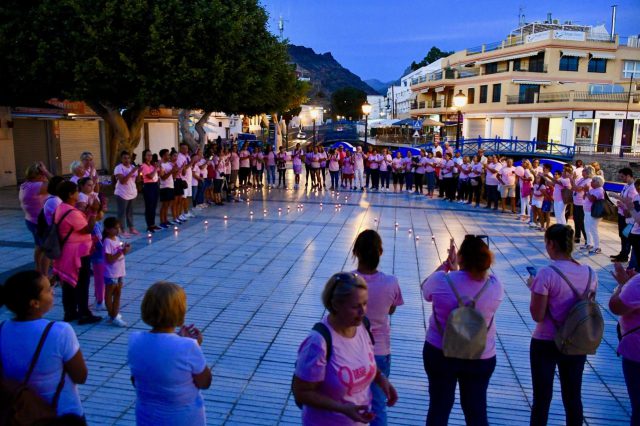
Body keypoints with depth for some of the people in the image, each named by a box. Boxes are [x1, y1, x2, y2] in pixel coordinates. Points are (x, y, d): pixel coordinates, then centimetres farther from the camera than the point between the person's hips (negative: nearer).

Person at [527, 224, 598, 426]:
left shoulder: (547, 274, -20)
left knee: (542, 399, 9)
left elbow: (537, 316, -17)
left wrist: (533, 287, -6)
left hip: (545, 344, -5)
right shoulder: (590, 273, -3)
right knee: (573, 398, 19)